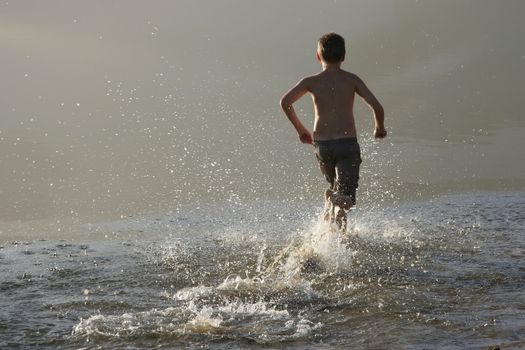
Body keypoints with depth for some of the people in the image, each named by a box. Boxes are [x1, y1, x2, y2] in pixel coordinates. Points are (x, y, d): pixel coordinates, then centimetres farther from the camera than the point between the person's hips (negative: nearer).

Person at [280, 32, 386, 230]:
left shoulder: (312, 82, 4)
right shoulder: (351, 80, 2)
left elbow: (285, 102, -6)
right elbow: (376, 106, -6)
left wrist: (300, 129, 8)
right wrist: (379, 128, 13)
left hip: (322, 145, 2)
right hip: (347, 143, -2)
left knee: (335, 189, 25)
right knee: (345, 195, -7)